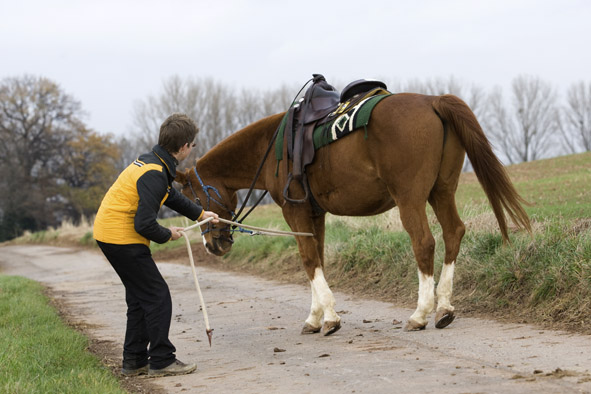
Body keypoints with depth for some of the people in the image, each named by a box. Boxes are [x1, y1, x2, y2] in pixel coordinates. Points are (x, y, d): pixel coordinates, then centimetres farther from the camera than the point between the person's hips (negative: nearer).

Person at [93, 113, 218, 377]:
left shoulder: (152, 161, 9)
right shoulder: (155, 175, -23)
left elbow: (170, 195, 29)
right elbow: (144, 224, -26)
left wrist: (200, 214, 38)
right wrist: (167, 235, -7)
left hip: (108, 233, 10)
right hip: (123, 239, -10)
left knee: (139, 297, 16)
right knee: (157, 296, -3)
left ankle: (134, 361, 21)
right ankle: (161, 361, 3)